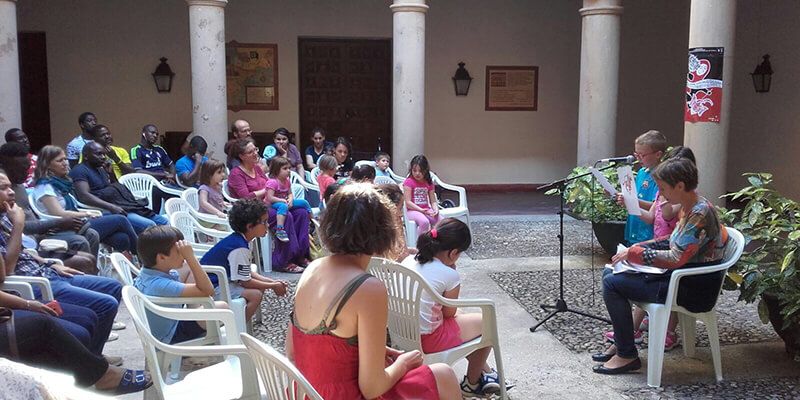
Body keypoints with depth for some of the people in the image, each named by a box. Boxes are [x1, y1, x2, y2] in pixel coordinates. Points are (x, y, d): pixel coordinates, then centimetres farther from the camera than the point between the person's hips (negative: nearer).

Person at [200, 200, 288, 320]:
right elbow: (245, 281, -20)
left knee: (260, 287, 10)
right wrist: (273, 286, -10)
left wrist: (272, 281, 2)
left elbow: (247, 272, 11)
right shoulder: (239, 248, -24)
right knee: (255, 295, -21)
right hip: (210, 288, -10)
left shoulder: (239, 240, 6)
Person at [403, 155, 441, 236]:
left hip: (427, 210, 5)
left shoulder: (429, 183, 10)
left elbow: (433, 201, 10)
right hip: (412, 210, -5)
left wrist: (435, 210, -13)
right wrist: (421, 210, -20)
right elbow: (408, 202, -10)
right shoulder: (409, 182, -5)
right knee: (424, 222, -36)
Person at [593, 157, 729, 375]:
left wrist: (634, 253, -17)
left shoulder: (701, 214, -22)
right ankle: (620, 342, 17)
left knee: (612, 283, -14)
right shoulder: (689, 208, 7)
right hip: (682, 278, 10)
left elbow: (676, 258, -26)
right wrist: (638, 247, 6)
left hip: (694, 290, -10)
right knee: (610, 273, 9)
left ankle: (627, 355, -3)